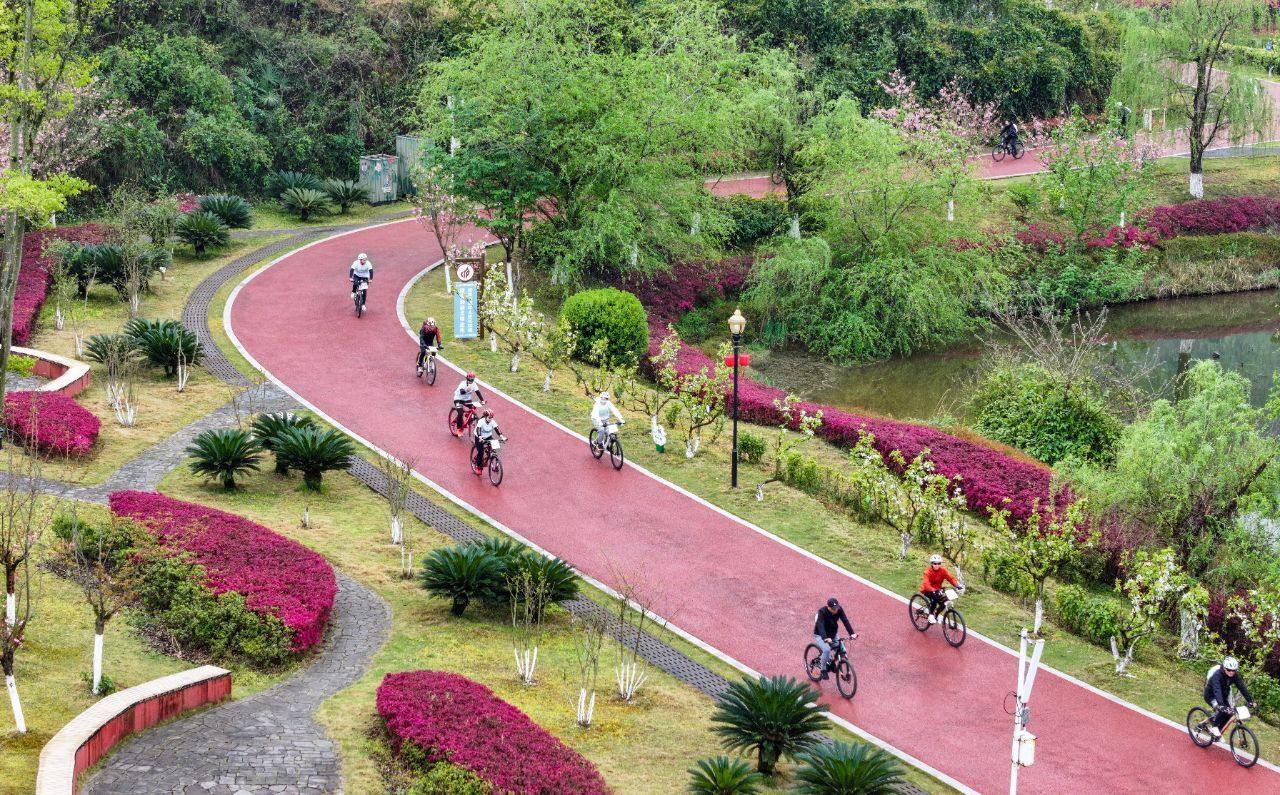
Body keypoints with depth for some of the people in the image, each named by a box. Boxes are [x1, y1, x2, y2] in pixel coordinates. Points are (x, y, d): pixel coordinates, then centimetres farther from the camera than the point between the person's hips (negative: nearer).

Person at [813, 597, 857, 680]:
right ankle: (823, 670, -10)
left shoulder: (839, 610, -15)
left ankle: (831, 663, 18)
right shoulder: (822, 612, -28)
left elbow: (845, 621, -22)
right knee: (826, 650, -30)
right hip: (820, 635, -5)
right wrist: (825, 638, -54)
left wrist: (852, 633, -36)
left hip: (832, 635, 5)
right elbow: (820, 625, -38)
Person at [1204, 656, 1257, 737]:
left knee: (1228, 714, -6)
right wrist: (1221, 705, -58)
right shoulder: (1217, 675, -34)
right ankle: (1215, 727, -6)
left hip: (1223, 695, 6)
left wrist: (1251, 701, -27)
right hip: (1211, 695, -6)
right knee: (1223, 710, -29)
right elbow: (1217, 691, -45)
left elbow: (1242, 687, -17)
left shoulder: (1234, 675, -16)